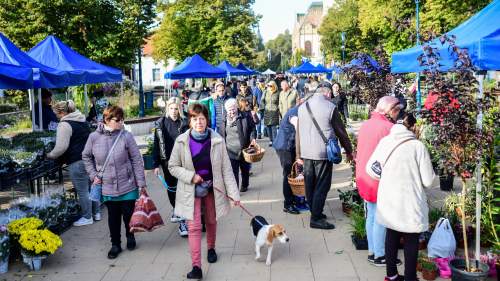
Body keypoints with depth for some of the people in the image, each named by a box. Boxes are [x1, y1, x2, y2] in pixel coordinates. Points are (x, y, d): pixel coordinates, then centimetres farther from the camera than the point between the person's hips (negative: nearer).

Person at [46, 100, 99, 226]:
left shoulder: (64, 124, -13)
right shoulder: (82, 121, 15)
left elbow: (61, 147, -20)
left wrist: (50, 155, -4)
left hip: (77, 162, -9)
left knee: (82, 191, 2)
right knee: (91, 187, 18)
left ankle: (87, 217, 12)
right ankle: (96, 213, 27)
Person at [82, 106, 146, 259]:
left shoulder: (126, 136, -11)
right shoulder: (94, 137, -6)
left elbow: (137, 160, -7)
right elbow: (86, 156, 12)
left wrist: (141, 183, -7)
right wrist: (93, 175, 3)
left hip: (128, 185, -1)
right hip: (107, 187, 1)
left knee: (129, 214, 10)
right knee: (113, 217, 11)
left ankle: (130, 236, 39)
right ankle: (115, 244, 30)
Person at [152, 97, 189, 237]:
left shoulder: (184, 123, -5)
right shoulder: (160, 124, 1)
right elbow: (156, 145, 1)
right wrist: (156, 164, -2)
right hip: (167, 162, 3)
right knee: (171, 187, 17)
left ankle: (182, 221, -2)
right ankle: (176, 210, 41)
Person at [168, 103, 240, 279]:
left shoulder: (217, 140, -13)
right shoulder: (181, 141, -13)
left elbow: (226, 168, -10)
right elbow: (173, 167, -4)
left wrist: (233, 193, -14)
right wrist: (191, 176, -19)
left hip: (212, 187, 1)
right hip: (191, 190, -1)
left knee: (211, 221, 20)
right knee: (194, 227, -5)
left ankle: (211, 248, 47)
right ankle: (196, 266, -3)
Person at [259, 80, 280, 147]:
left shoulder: (277, 94, -1)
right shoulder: (265, 92, 5)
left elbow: (279, 102, 5)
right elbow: (262, 101, 9)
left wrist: (278, 109, -3)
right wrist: (262, 108, 1)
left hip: (274, 112, -3)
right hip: (267, 112, 3)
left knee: (274, 127, -7)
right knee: (268, 127, 5)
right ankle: (270, 140, 15)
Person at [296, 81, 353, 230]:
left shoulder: (302, 106, 5)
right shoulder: (330, 107, -10)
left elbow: (298, 132, 9)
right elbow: (341, 132, -2)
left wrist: (299, 153, 16)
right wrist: (348, 151, 10)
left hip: (306, 152, 6)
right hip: (323, 153, -5)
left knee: (309, 185, 15)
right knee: (321, 186, 3)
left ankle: (315, 211, 29)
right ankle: (316, 218, 6)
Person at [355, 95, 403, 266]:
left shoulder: (365, 125, 8)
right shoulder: (388, 127, -17)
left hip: (364, 179, 8)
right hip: (380, 180, -8)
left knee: (371, 216, 16)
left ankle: (372, 251, 26)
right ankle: (379, 255, 13)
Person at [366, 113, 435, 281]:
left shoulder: (384, 142, -2)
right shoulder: (418, 146, -13)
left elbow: (369, 168, 6)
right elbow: (428, 181, -10)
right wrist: (414, 179, 10)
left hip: (388, 201, 4)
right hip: (409, 204, -4)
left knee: (391, 236, 19)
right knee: (411, 241, 12)